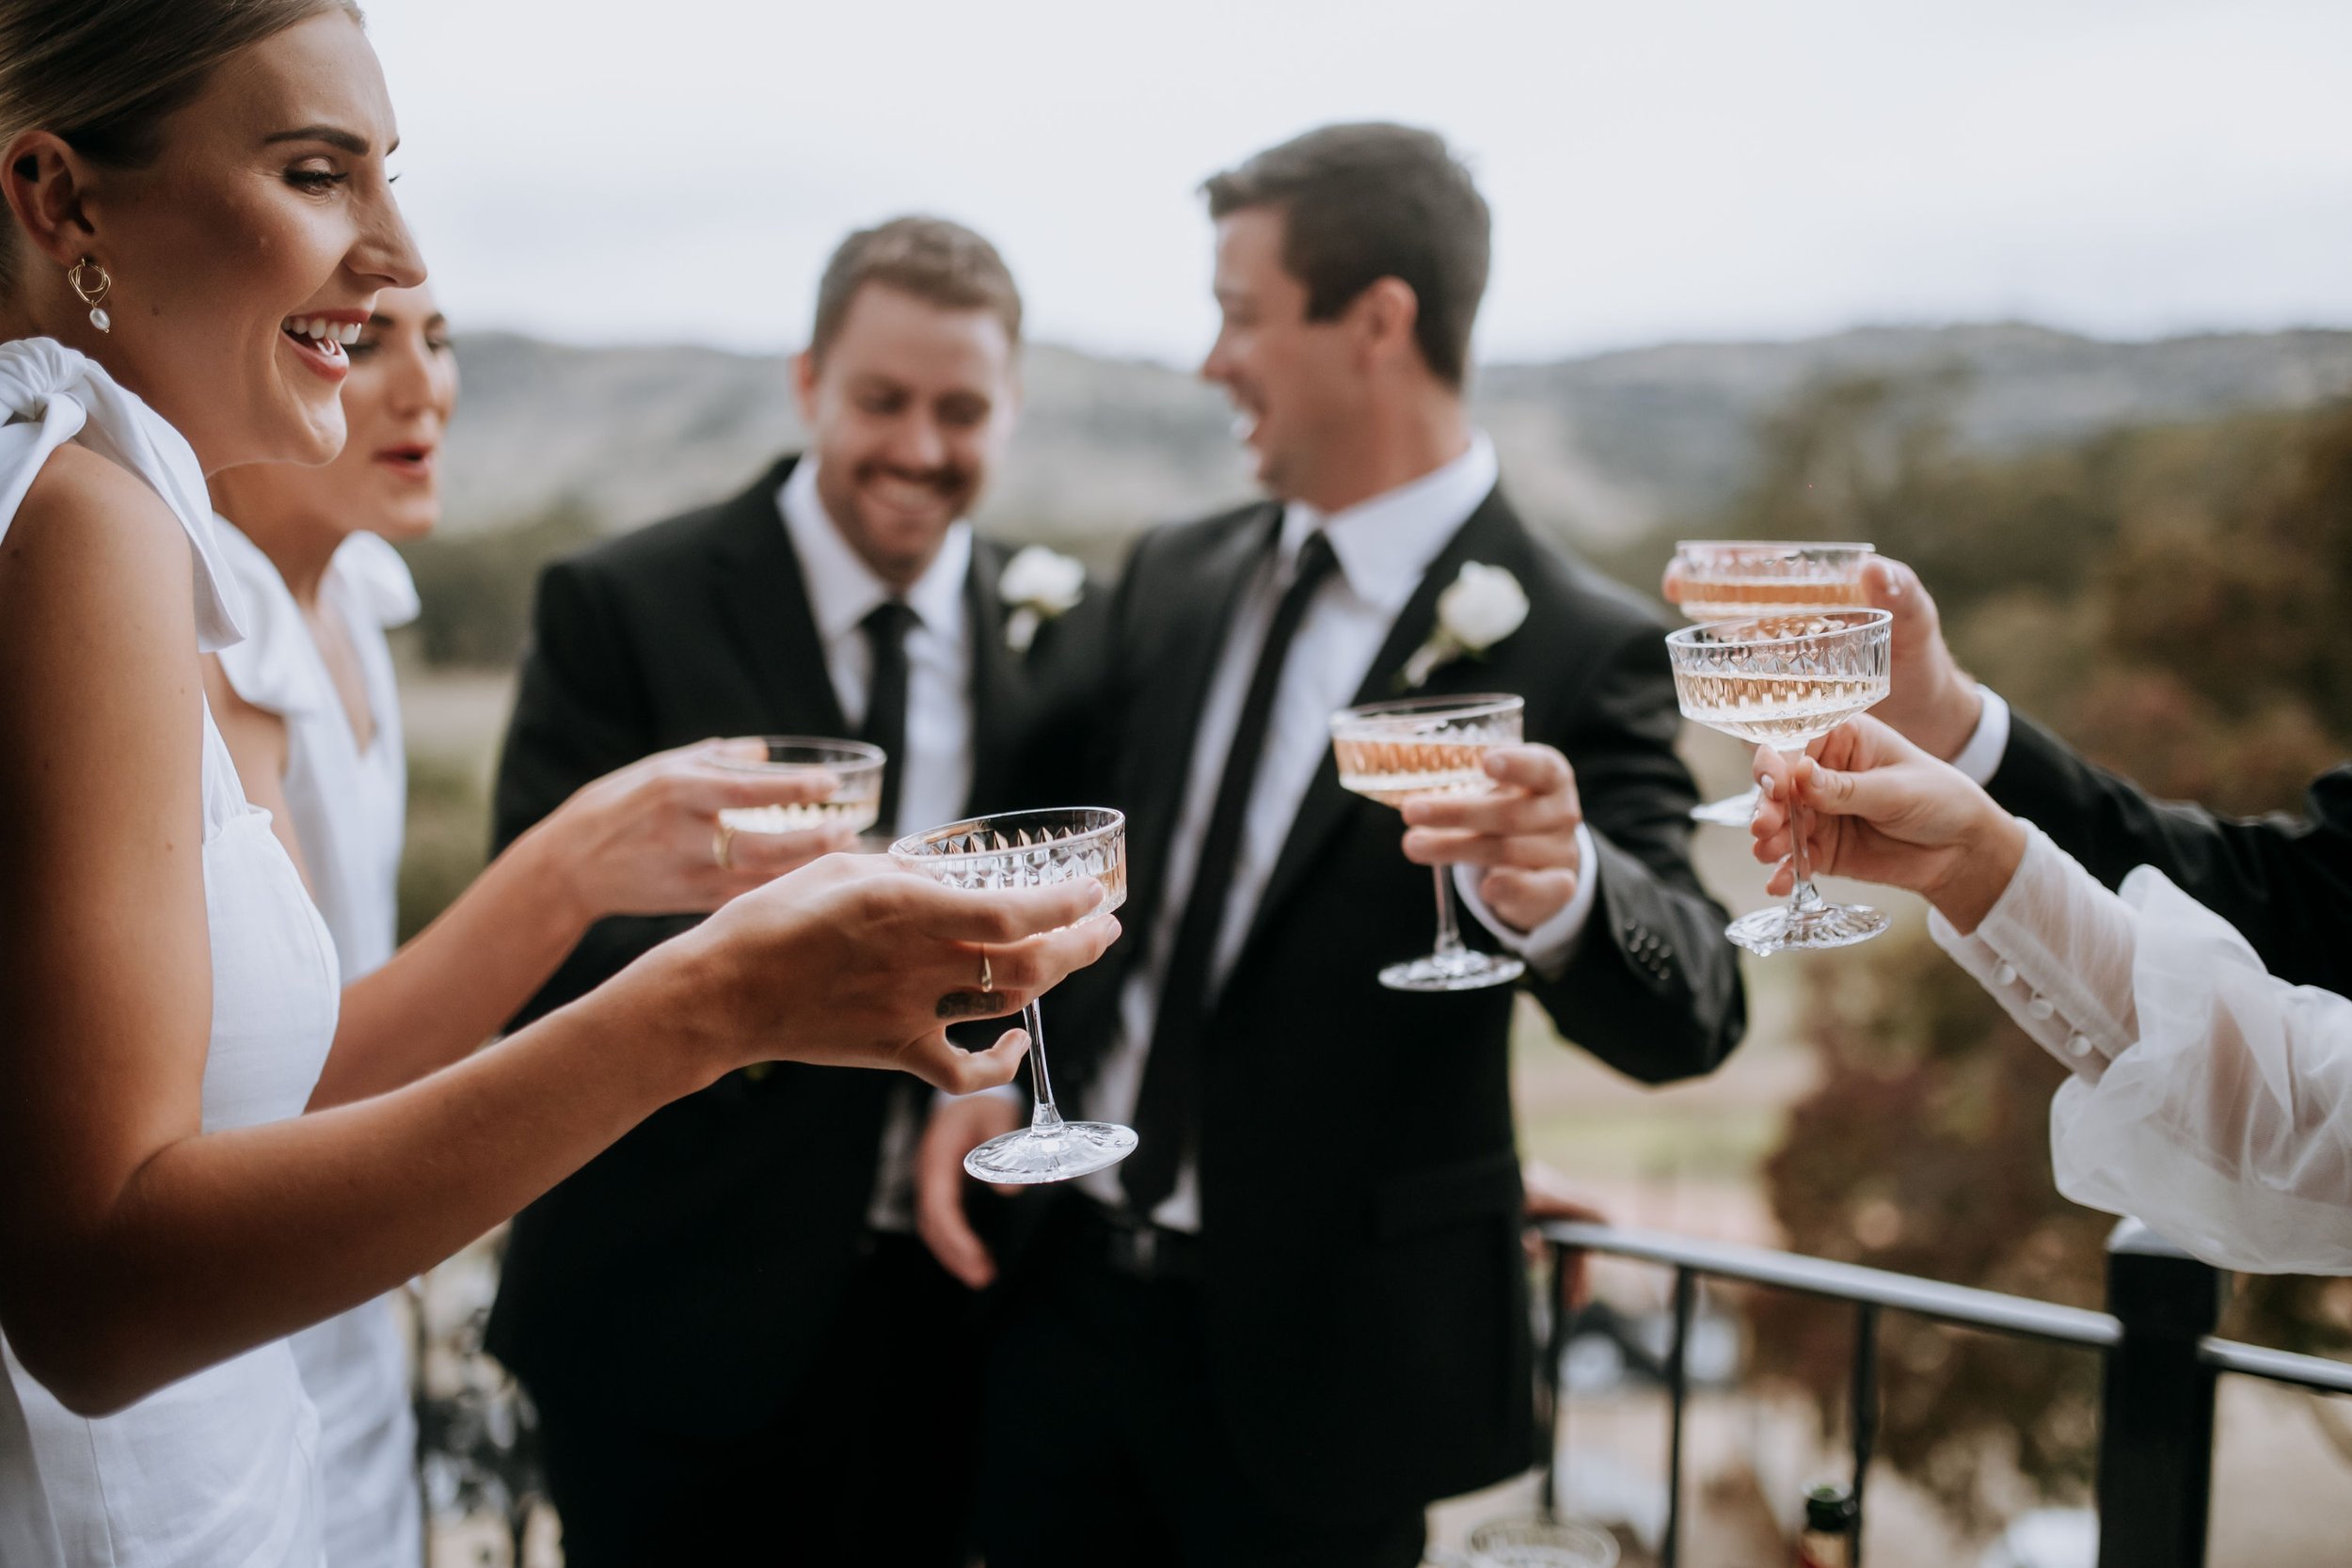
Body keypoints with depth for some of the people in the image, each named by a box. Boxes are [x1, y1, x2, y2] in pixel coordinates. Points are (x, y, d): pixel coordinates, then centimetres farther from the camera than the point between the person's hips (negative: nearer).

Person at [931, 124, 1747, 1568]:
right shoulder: (1177, 579, 3)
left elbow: (1688, 1017, -21)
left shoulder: (1575, 647, -15)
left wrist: (1560, 891, -42)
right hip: (1069, 1287, 5)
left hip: (1316, 1351, -5)